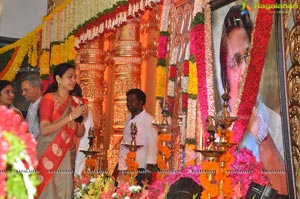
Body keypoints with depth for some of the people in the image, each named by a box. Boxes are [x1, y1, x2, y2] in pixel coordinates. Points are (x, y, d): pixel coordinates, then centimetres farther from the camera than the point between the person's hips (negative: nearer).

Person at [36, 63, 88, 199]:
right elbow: (44, 130, -17)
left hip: (68, 156, 5)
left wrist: (82, 118, -6)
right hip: (49, 155, -5)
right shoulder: (48, 99, -6)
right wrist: (71, 116, -20)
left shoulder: (74, 102, 10)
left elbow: (79, 134, 13)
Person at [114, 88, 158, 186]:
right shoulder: (129, 119, 13)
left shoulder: (148, 120, -8)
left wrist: (149, 170, -18)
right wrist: (120, 167, 15)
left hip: (141, 170, -6)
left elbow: (152, 146, -12)